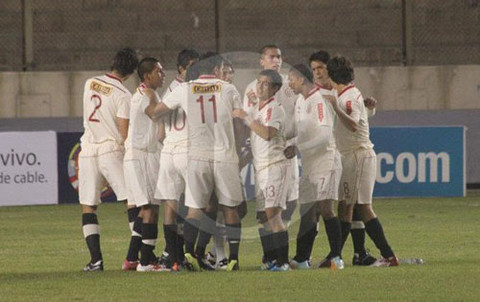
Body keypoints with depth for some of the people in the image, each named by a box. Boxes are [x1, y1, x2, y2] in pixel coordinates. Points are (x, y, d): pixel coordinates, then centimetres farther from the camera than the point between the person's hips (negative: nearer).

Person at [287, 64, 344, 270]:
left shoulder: (319, 100, -14)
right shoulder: (300, 101, 14)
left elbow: (325, 135, -22)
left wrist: (298, 148, -22)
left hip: (326, 161, -9)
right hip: (309, 165, 9)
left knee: (326, 209, -14)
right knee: (307, 213, 9)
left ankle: (336, 258, -11)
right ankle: (302, 259, 13)